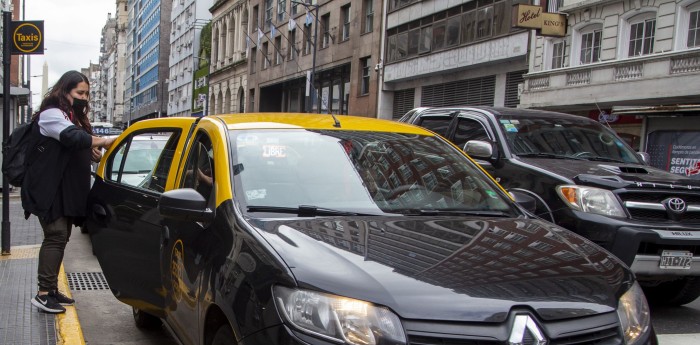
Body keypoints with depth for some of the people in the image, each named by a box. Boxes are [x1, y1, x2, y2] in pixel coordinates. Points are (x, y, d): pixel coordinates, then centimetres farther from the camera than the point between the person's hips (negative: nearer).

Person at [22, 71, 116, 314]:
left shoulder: (71, 116, 21)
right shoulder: (51, 114, -11)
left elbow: (78, 149, 25)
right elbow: (73, 138, -29)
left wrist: (93, 151, 4)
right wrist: (104, 142, -29)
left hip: (65, 191, 10)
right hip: (48, 191, -10)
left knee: (60, 238, 10)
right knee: (56, 237, -14)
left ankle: (52, 289, 16)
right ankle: (43, 294, -11)